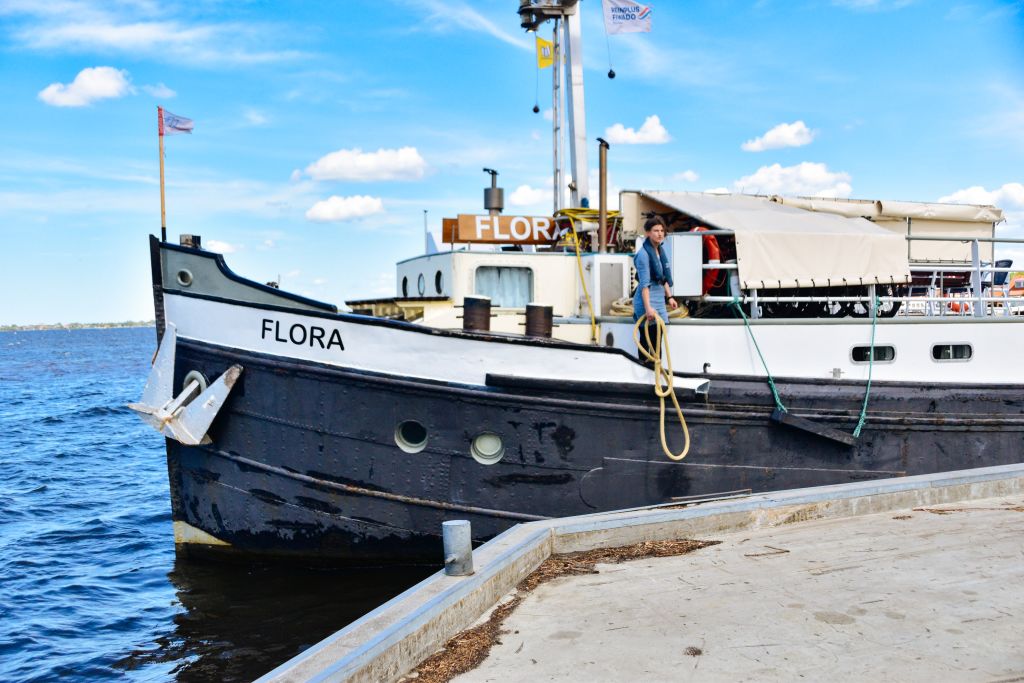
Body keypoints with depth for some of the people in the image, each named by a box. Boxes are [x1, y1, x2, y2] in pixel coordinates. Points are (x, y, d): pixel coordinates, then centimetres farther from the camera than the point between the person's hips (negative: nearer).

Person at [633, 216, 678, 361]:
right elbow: (644, 284, -20)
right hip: (647, 300, -8)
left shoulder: (660, 250, 10)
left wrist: (669, 296, 20)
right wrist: (648, 308, -25)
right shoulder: (643, 254, -16)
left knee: (657, 340, 11)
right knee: (646, 339, -2)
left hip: (659, 300, 8)